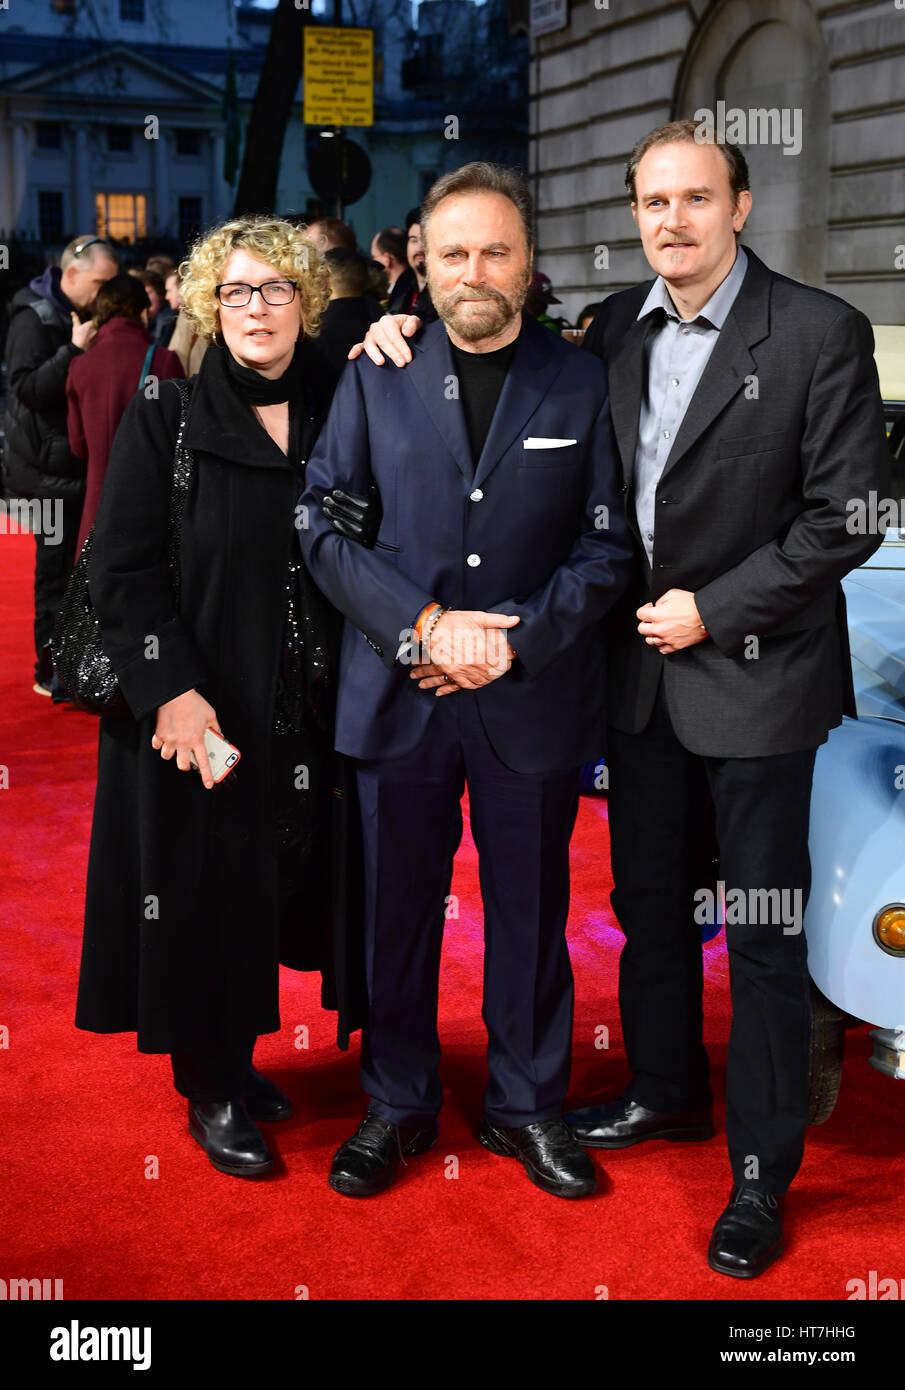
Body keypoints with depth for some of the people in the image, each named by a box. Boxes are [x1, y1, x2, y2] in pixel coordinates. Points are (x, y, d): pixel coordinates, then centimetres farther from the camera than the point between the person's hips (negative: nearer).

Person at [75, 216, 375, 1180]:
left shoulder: (339, 413, 6)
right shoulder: (165, 419, -3)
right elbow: (122, 569, -7)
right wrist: (171, 689, -16)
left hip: (309, 712, 4)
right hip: (200, 711, -3)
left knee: (286, 880, 11)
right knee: (206, 891, 4)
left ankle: (237, 1058, 31)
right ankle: (212, 1090, 22)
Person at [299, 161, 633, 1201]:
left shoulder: (581, 383, 3)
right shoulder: (374, 377, 5)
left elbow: (606, 543, 0)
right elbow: (322, 522, -1)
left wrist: (517, 641, -12)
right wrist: (423, 626, -13)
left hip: (536, 696, 0)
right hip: (399, 692, 1)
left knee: (530, 910, 10)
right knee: (397, 908, 10)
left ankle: (526, 1105, 29)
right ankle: (397, 1104, 28)